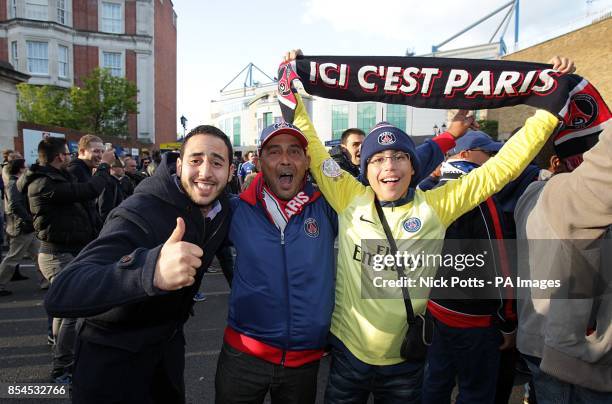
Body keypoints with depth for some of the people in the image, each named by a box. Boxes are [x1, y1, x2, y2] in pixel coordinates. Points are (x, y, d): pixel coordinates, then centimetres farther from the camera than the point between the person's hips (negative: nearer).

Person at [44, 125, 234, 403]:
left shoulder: (222, 210, -9)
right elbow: (59, 295, -44)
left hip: (169, 345, 6)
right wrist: (151, 268, -60)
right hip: (114, 357, -6)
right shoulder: (138, 215, -31)